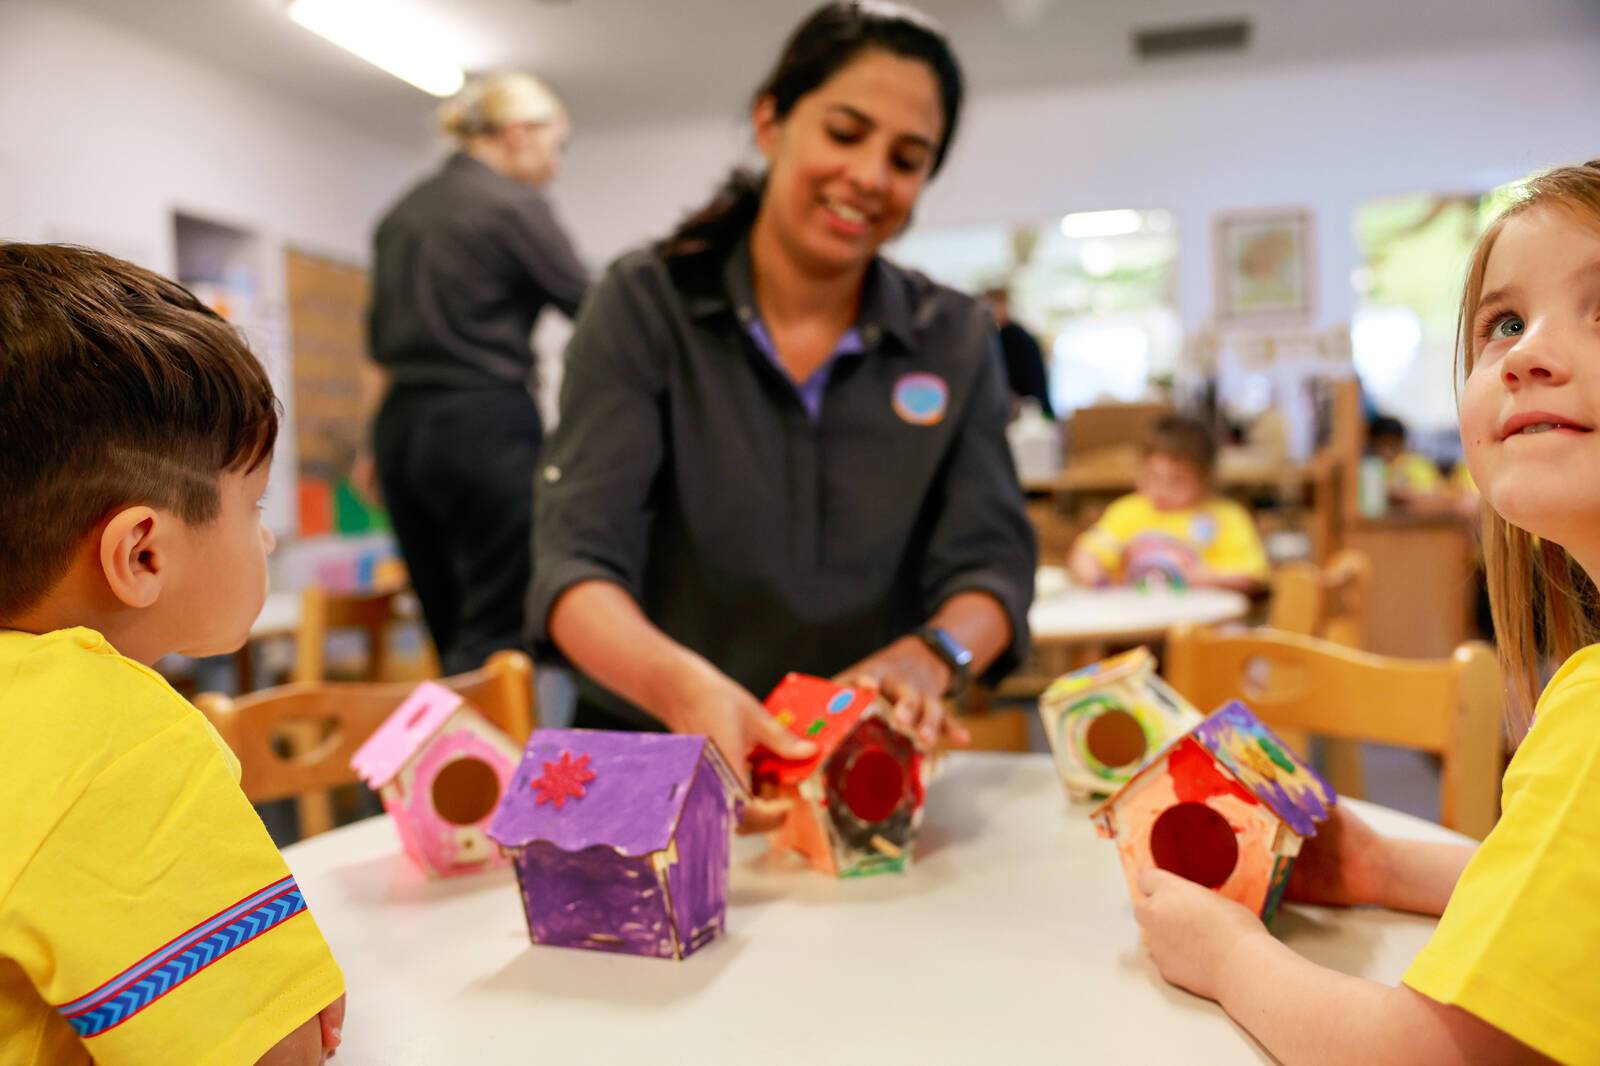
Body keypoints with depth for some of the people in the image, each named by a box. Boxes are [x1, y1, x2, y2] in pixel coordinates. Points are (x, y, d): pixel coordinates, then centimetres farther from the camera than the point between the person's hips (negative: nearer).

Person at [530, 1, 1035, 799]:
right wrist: (681, 682, -35)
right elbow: (578, 559, -14)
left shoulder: (957, 342, 2)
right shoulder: (643, 306, -5)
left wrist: (927, 659, -25)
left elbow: (988, 562, -3)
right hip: (651, 760, 0)